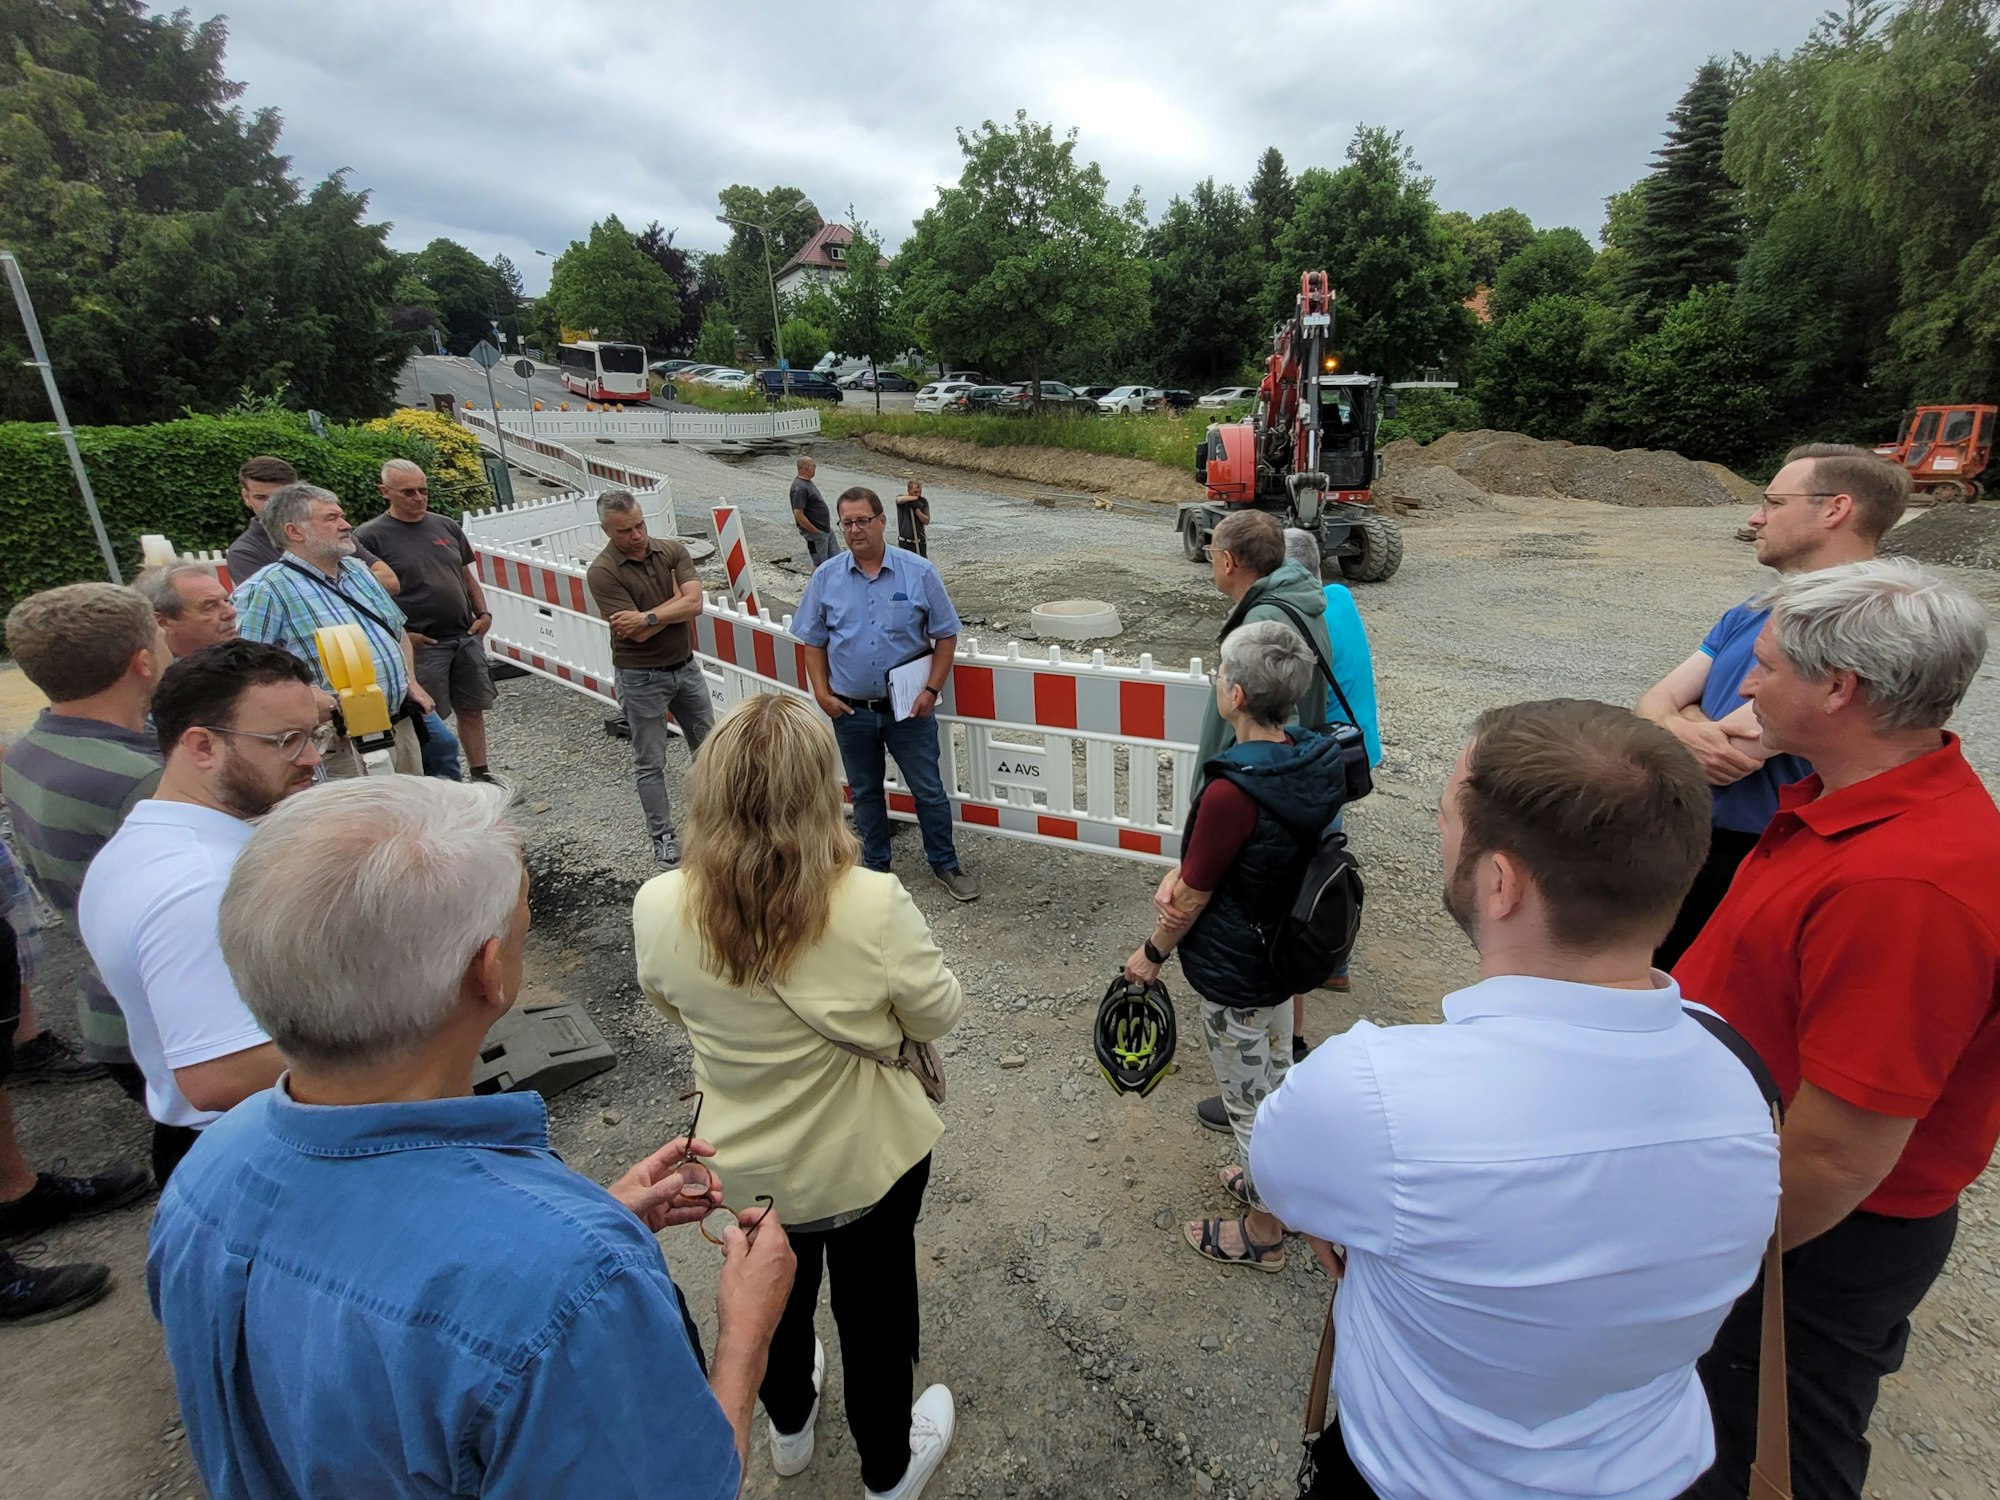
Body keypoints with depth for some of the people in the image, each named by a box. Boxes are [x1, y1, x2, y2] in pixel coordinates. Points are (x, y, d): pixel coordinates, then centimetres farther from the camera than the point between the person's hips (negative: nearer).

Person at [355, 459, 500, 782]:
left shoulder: (446, 526, 10)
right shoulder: (369, 536, -5)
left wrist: (483, 613, 5)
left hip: (467, 637, 5)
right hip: (421, 645, -5)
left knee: (472, 709, 11)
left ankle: (480, 775, 23)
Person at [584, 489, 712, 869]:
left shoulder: (672, 549, -4)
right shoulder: (602, 572, -16)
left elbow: (694, 603, -16)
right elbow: (638, 635, -22)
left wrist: (648, 616, -25)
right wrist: (677, 600, -14)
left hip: (686, 667, 5)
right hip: (642, 678, -5)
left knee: (706, 748, 17)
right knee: (650, 763, 6)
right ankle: (663, 838, 18)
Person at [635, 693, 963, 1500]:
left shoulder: (658, 908, -24)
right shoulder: (874, 905, -33)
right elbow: (938, 1017, -16)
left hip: (743, 1165, 3)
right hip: (866, 1163, -2)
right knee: (872, 1308, 24)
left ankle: (788, 1427, 61)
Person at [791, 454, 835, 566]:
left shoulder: (808, 482, 10)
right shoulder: (800, 488, -21)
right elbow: (798, 515, -26)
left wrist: (828, 526, 16)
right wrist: (815, 531, -19)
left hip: (826, 529, 10)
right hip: (816, 533, -10)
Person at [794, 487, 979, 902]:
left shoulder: (919, 572, -6)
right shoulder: (825, 578, -1)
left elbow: (946, 635, -2)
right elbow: (813, 642, 6)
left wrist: (932, 690, -9)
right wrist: (822, 694, -3)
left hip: (909, 708, -2)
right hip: (851, 711, 2)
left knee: (929, 790, 7)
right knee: (865, 793, 16)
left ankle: (946, 864, 25)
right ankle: (874, 867, 32)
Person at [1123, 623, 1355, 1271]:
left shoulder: (1232, 793, -34)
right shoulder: (1310, 761, -8)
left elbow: (1192, 899, -20)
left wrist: (1151, 953, -4)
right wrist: (1178, 873, -6)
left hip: (1235, 972, -8)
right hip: (1285, 950, 8)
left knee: (1248, 1100, 14)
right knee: (1278, 1079, 28)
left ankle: (1262, 1232, 36)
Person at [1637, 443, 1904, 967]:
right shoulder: (1750, 614, 9)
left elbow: (1736, 751, -26)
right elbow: (1653, 702, 3)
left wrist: (1677, 716, -6)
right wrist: (1684, 729, -20)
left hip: (1753, 864, -8)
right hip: (1686, 842, 8)